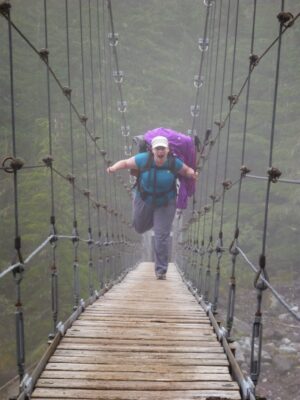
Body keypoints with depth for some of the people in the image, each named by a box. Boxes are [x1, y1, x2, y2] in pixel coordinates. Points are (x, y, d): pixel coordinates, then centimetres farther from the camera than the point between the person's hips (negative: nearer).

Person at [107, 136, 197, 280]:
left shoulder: (174, 163, -18)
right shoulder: (143, 159, -20)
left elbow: (187, 170, -3)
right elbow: (125, 162, -13)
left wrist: (192, 174, -26)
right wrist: (113, 168, -31)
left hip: (165, 204, -2)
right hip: (144, 200, 2)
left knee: (162, 237, -3)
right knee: (139, 228, 21)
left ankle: (161, 270, 12)